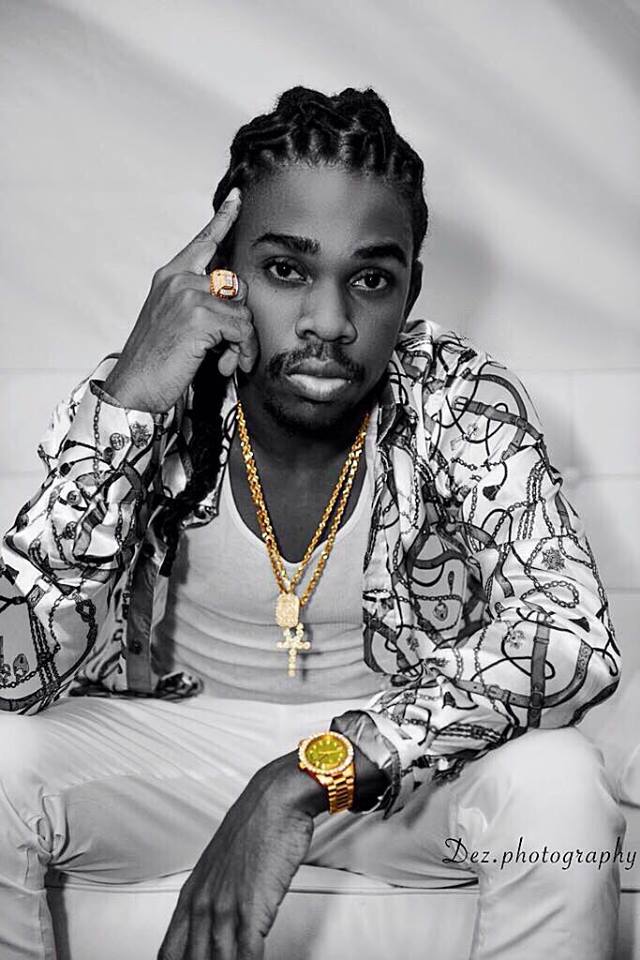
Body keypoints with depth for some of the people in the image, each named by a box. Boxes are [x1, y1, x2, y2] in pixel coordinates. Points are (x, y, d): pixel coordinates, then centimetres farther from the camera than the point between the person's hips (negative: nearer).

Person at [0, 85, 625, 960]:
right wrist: (124, 404, -34)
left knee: (558, 786, -31)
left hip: (404, 763, 0)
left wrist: (312, 776, -37)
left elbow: (573, 637, -27)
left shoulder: (462, 402, -16)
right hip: (177, 744, 1)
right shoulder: (148, 405, -15)